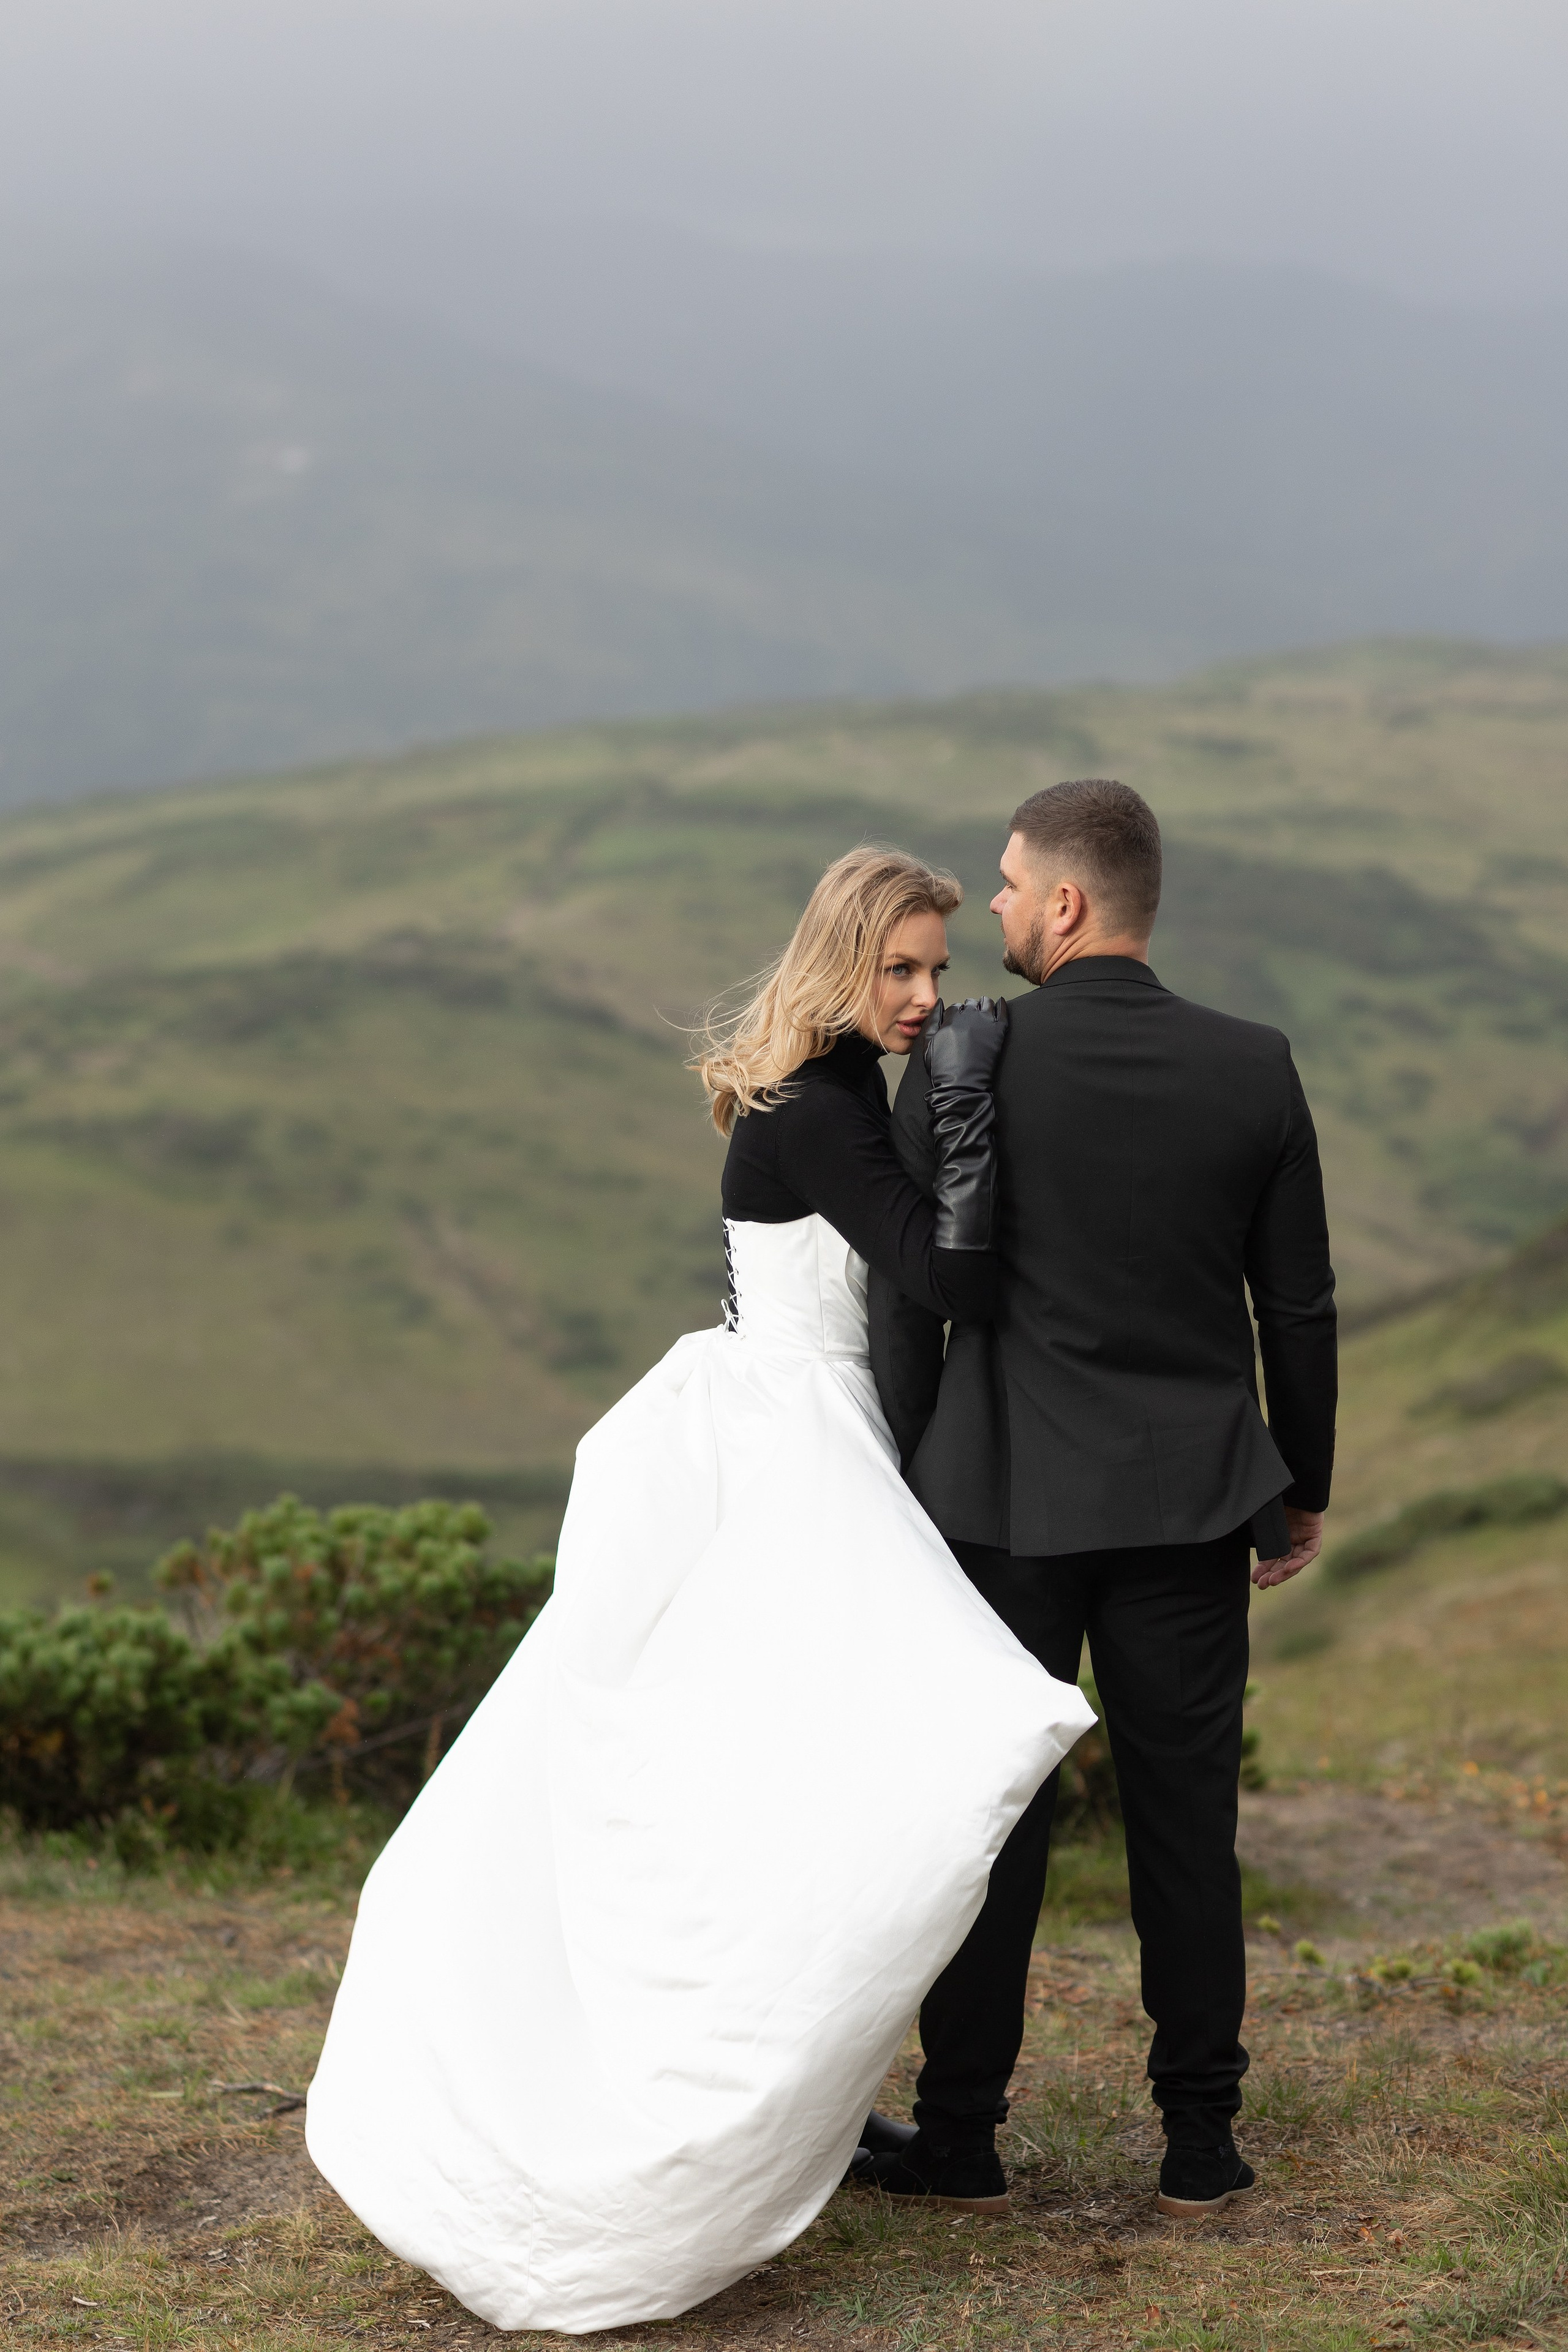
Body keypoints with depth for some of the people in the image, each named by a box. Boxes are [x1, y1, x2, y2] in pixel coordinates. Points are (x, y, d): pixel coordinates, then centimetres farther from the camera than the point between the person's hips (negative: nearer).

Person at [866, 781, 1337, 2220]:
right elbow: (1299, 1306, 3)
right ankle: (1201, 2141, 14)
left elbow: (906, 1298, -5)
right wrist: (1306, 1488, 15)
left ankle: (961, 2131, 14)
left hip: (1004, 1498, -2)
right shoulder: (1255, 1071, -2)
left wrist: (903, 1476, 8)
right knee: (1187, 1820, 9)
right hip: (1189, 1504, 2)